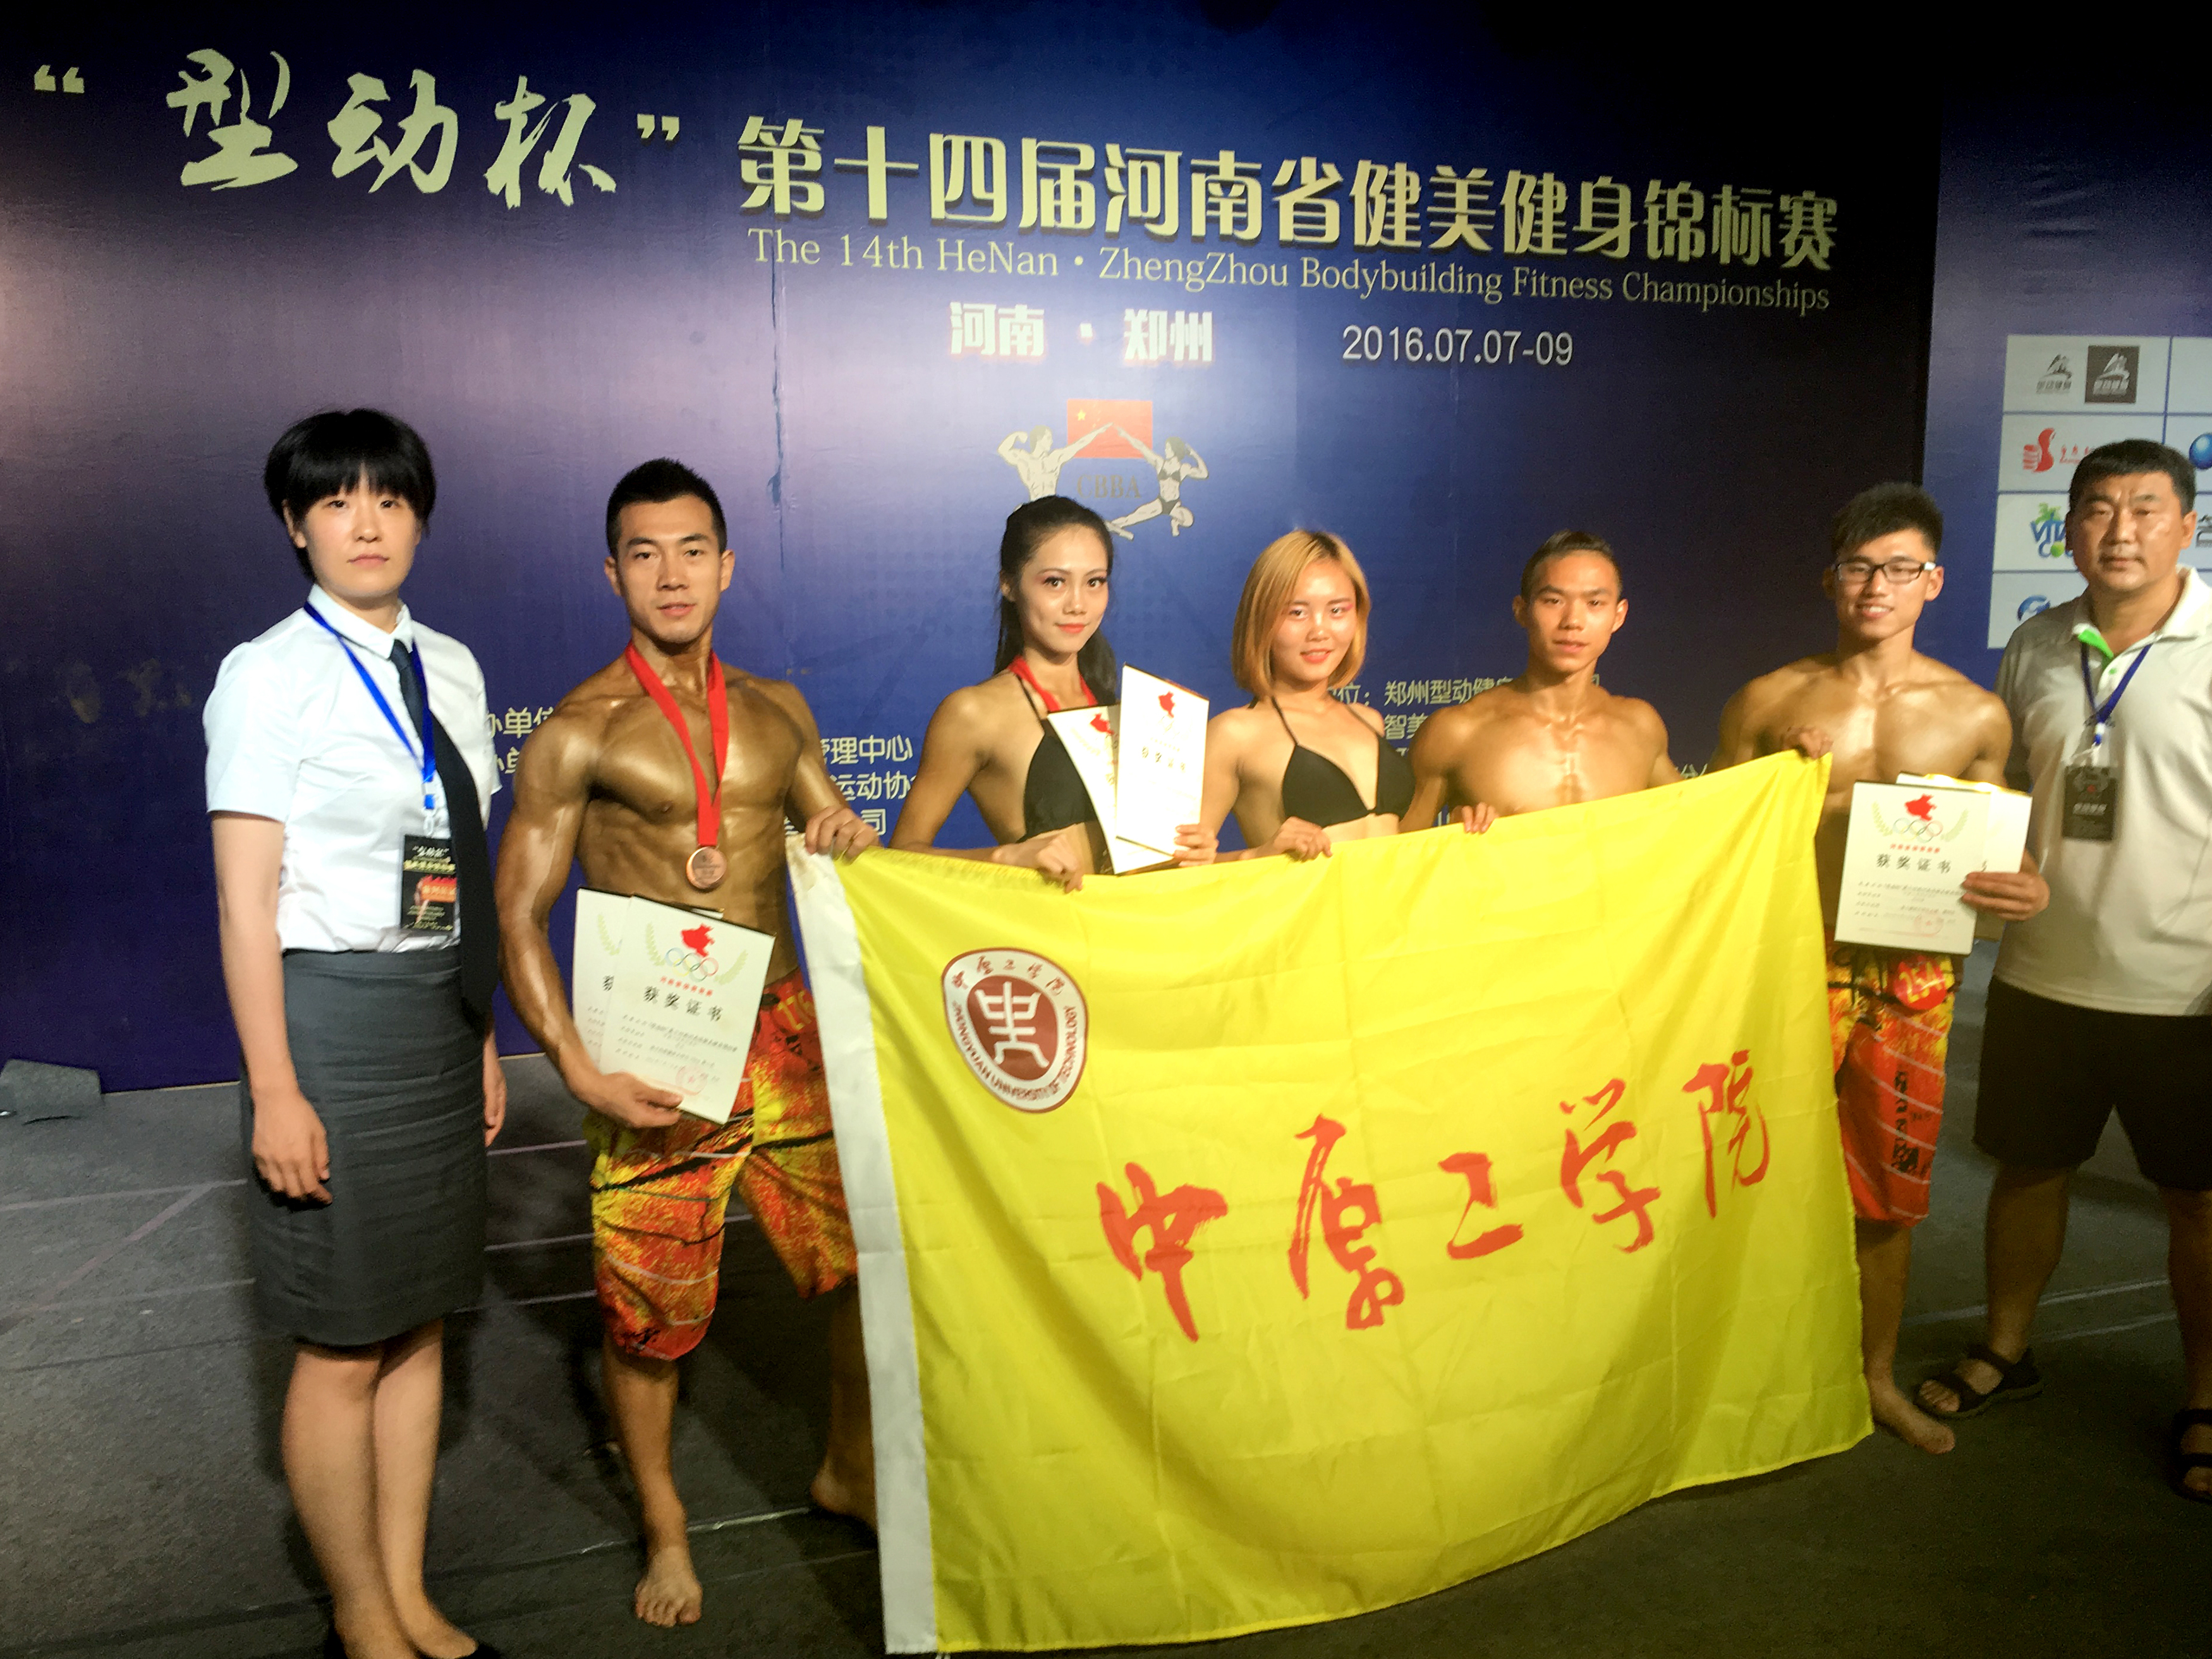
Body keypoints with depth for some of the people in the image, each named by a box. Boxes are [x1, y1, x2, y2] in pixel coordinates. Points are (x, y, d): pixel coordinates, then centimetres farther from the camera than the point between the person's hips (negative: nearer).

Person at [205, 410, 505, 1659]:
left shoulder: (451, 668, 9)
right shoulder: (271, 675, -8)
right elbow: (245, 899, -11)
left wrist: (484, 1035, 14)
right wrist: (274, 1089, -15)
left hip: (441, 1012, 6)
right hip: (331, 1008, -6)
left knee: (421, 1322, 14)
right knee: (344, 1347, 4)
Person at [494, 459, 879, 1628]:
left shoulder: (777, 712, 9)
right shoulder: (580, 734, -6)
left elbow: (828, 838, 21)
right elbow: (517, 916, -7)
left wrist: (851, 840, -4)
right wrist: (578, 1072, -16)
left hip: (783, 1029, 5)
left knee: (870, 1261, 9)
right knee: (650, 1310, 5)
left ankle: (850, 1469, 35)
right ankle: (665, 1531, 31)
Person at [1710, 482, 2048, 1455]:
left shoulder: (1975, 715, 4)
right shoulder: (1769, 702, 0)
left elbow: (1990, 849, 12)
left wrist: (2024, 890, -7)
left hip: (1911, 979, 2)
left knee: (1887, 1189, 12)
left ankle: (1877, 1376, 32)